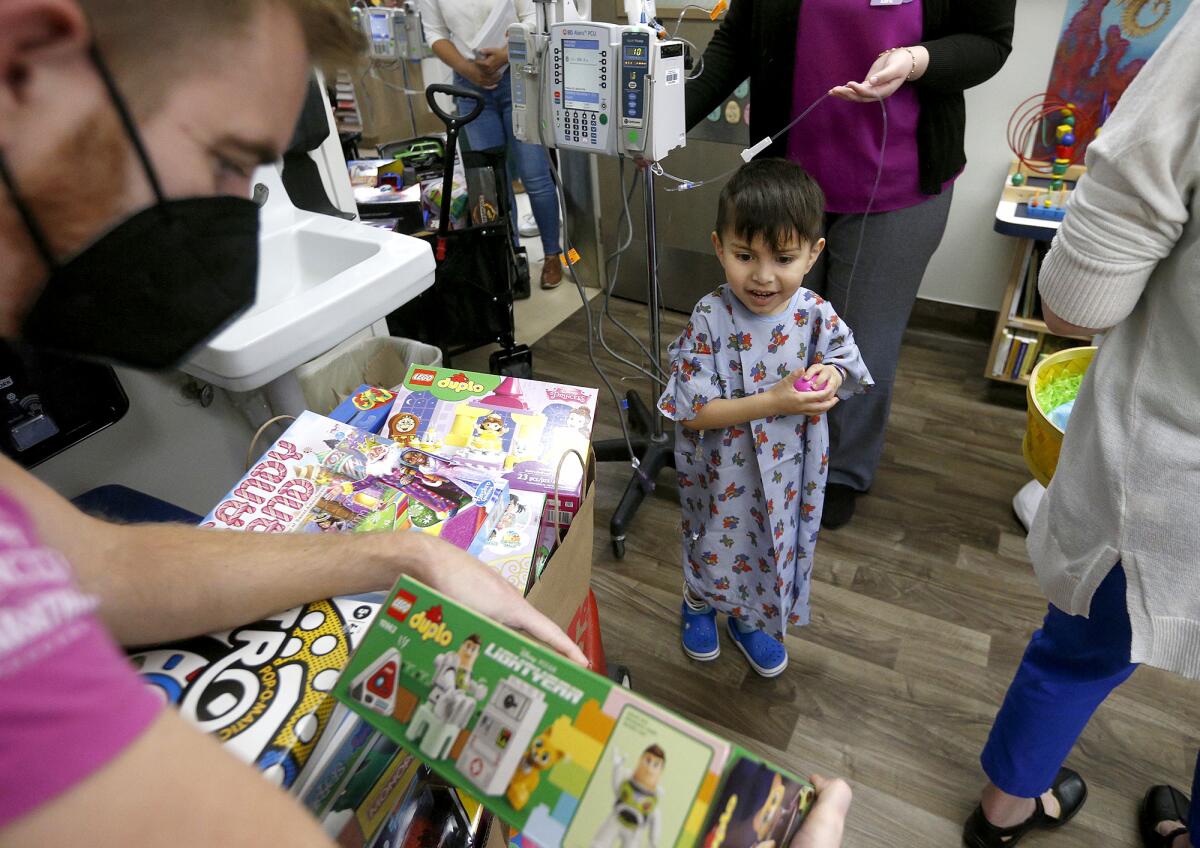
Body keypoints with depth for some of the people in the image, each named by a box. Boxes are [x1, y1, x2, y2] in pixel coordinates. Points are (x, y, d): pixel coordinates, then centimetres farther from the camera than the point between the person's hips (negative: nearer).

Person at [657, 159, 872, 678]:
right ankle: (699, 604, 56)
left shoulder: (816, 316, -15)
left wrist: (831, 374, -23)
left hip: (789, 471, 3)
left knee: (779, 547, 24)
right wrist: (774, 402, -33)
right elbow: (691, 413, -26)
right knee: (716, 548, 22)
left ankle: (751, 619, 55)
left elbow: (845, 357, 2)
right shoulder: (710, 320, -25)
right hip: (723, 474, -3)